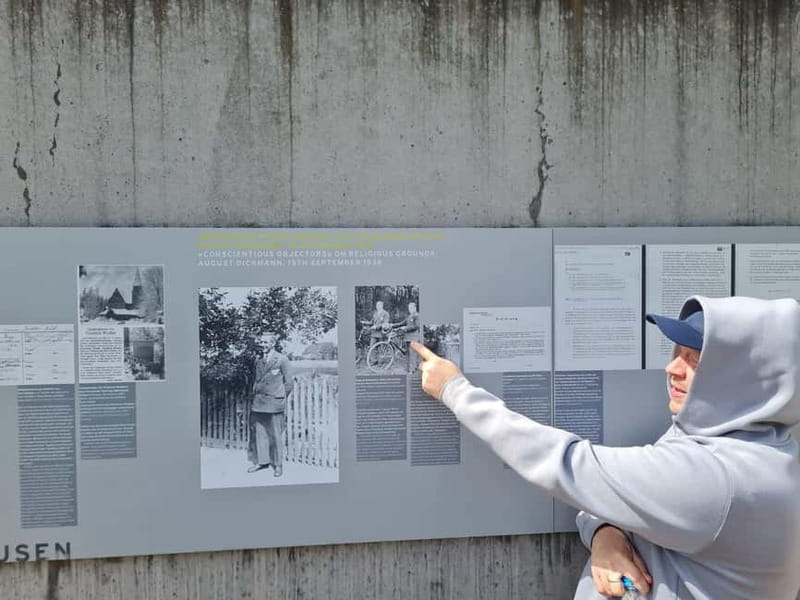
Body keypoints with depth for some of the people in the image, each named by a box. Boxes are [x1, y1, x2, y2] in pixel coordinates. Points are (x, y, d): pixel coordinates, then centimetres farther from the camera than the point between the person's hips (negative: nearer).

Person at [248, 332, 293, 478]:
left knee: (275, 435, 1)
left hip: (274, 403, -5)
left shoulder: (282, 360, -5)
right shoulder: (258, 360, 11)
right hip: (258, 404, 5)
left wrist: (280, 398, 3)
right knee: (257, 432, 8)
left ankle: (278, 464, 13)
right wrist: (255, 396, 12)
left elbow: (289, 382, -1)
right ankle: (261, 461, 22)